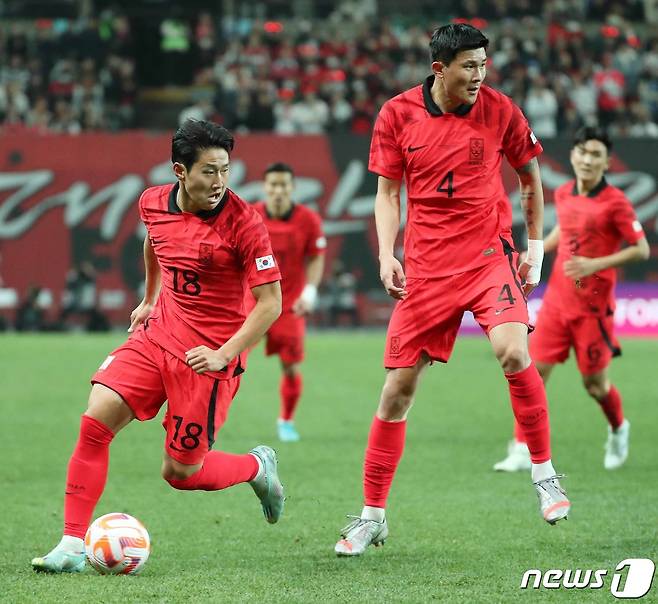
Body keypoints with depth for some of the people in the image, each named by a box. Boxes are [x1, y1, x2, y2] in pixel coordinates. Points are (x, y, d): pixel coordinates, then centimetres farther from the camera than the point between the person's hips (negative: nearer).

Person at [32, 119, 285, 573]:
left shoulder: (242, 221, -17)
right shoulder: (153, 203, -1)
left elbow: (271, 302, -15)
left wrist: (224, 354, -24)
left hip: (208, 356, -5)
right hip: (158, 335, 5)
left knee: (180, 472, -1)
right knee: (96, 419, -15)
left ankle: (258, 467, 31)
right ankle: (72, 546, -11)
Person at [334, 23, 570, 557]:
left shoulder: (500, 112, -3)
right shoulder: (398, 114, -2)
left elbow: (531, 178, 11)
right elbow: (387, 192, 7)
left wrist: (535, 248, 9)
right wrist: (387, 254, -6)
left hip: (488, 256, -1)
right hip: (426, 267, 1)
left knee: (513, 350, -27)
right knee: (399, 384, 0)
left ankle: (544, 472, -7)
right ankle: (372, 515, 12)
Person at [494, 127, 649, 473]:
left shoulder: (615, 202, -12)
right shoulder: (563, 194, 5)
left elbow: (642, 249, -11)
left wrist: (596, 264, -21)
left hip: (593, 307, -4)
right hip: (557, 299, 4)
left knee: (595, 384, 5)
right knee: (534, 372, -5)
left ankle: (618, 430, 35)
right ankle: (522, 451, -1)